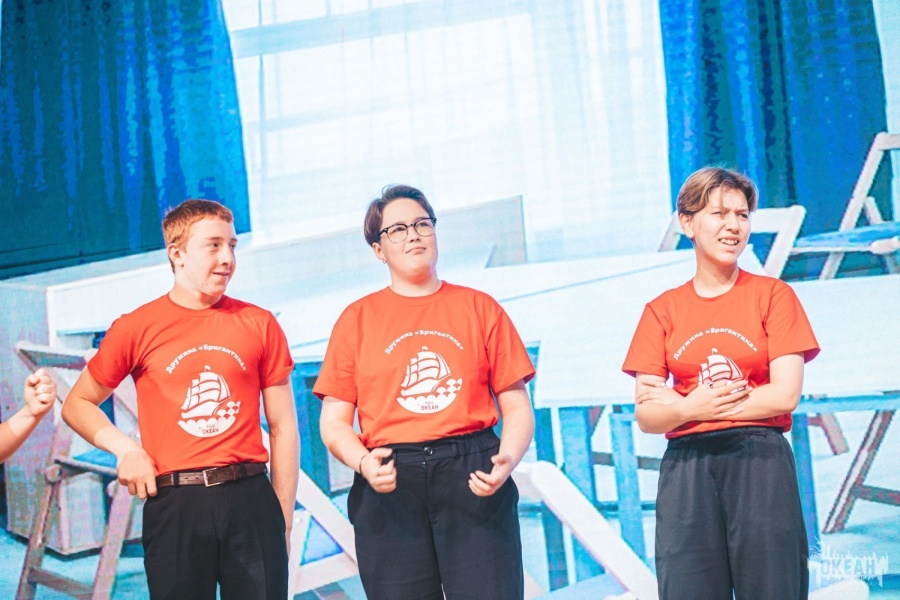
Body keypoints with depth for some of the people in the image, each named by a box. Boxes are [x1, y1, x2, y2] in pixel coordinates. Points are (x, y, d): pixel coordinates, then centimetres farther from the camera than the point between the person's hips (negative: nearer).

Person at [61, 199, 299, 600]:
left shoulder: (259, 325, 7)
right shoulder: (137, 328, 4)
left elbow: (284, 428, 8)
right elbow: (77, 405, 13)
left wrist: (284, 521, 4)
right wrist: (124, 449, -5)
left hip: (250, 498, 1)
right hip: (174, 505, -1)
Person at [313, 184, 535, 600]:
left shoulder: (479, 308, 10)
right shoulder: (357, 319, 10)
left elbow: (517, 407, 8)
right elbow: (334, 423, 7)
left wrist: (507, 459, -12)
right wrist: (363, 463, -13)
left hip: (472, 481, 0)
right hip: (390, 487, 0)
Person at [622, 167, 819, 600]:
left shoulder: (772, 295, 5)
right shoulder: (662, 311, 10)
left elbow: (786, 395, -5)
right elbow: (645, 416, 5)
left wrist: (678, 404, -6)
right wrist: (691, 407, -18)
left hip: (760, 466, -1)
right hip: (686, 470, 2)